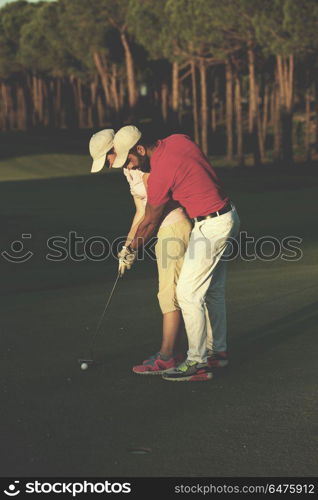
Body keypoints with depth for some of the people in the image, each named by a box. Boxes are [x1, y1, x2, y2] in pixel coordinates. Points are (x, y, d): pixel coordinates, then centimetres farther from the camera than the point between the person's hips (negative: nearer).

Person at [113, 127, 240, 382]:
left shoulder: (159, 174, -20)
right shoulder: (178, 139, 2)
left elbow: (151, 221, -5)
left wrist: (132, 249, 10)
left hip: (210, 227, -9)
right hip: (229, 215, 9)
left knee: (188, 293, -5)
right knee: (214, 290, 18)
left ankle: (197, 362, -3)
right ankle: (218, 351, 28)